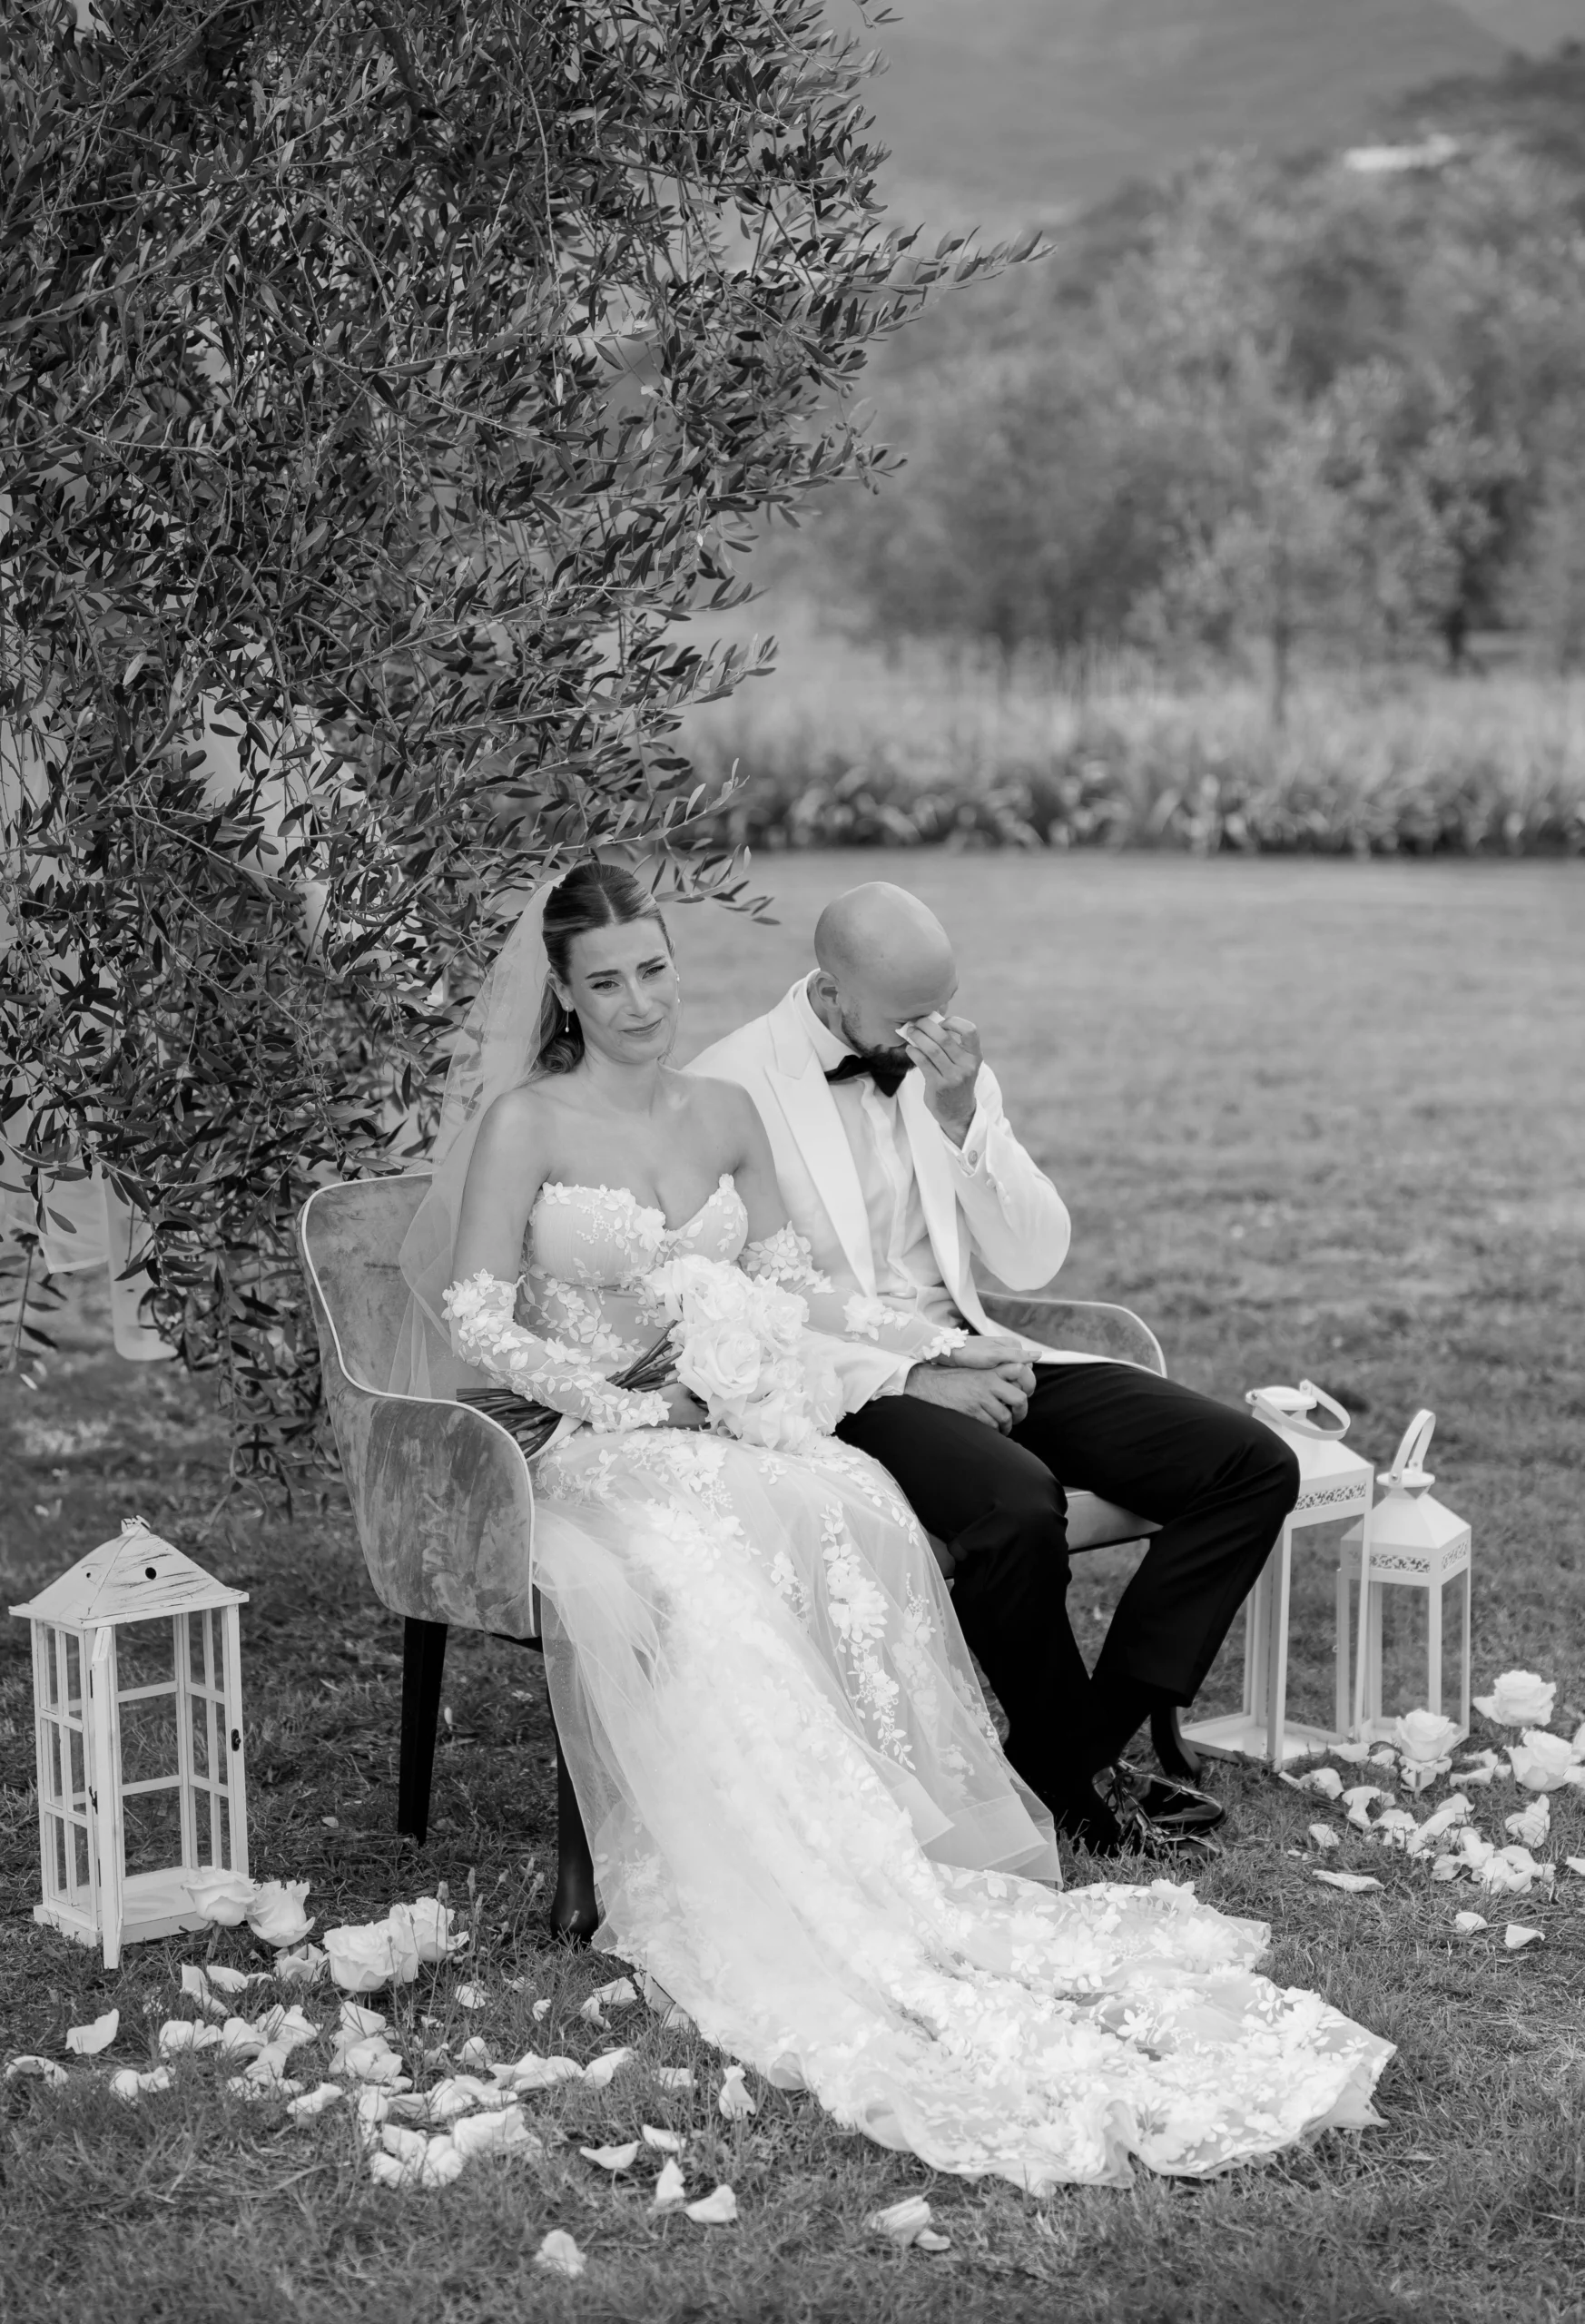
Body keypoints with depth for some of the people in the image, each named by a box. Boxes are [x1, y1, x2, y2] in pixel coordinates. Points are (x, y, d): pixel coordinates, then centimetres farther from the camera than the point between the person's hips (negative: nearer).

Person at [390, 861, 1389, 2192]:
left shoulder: (725, 1116, 15)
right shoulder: (526, 1123, 0)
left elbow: (790, 1289, 18)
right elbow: (473, 1320, -6)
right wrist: (626, 1403, -15)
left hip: (735, 1429, 4)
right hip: (590, 1451, -4)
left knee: (851, 1519, -30)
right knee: (705, 1573, -37)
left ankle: (898, 1872, -28)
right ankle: (811, 1918, -36)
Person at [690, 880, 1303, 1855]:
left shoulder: (949, 1070, 11)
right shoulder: (728, 1089, -7)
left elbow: (1033, 1262, 6)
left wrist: (962, 1116, -9)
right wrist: (909, 1379, -19)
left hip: (972, 1357, 7)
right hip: (846, 1385, -6)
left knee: (1253, 1464, -10)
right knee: (1017, 1502, -37)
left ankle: (1093, 1735, -4)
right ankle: (1068, 1778, -10)